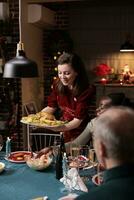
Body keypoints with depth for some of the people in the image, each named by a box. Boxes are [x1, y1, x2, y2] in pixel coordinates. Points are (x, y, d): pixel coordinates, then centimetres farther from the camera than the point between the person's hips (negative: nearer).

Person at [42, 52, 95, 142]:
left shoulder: (86, 90, -19)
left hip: (80, 133, -5)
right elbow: (51, 107, 8)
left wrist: (59, 128, -37)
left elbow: (78, 120, -20)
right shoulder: (58, 84, -5)